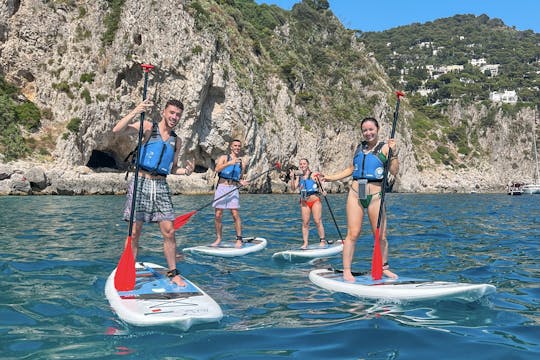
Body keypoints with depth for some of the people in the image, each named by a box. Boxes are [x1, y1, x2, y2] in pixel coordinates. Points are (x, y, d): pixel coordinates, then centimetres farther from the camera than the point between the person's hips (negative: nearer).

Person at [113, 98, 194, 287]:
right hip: (141, 182, -4)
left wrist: (185, 171, 2)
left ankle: (173, 273, 12)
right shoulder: (147, 127, 1)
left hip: (161, 185, 4)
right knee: (134, 232, 0)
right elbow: (117, 130, -12)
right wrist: (136, 112, -23)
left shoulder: (176, 141, 15)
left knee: (169, 232, 1)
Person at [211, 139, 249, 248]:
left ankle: (239, 239, -3)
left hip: (233, 189, 1)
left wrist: (242, 182, 2)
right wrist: (229, 163, -23)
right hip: (221, 187, -1)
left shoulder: (242, 163, 17)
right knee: (218, 215, -1)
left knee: (235, 214, -8)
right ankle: (218, 238, 11)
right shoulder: (224, 158, 8)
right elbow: (217, 169, -12)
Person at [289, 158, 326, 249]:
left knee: (318, 221, -6)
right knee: (305, 223, 2)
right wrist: (292, 178, -15)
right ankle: (305, 243, 5)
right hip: (304, 202, 3)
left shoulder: (313, 175, -3)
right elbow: (293, 188, -1)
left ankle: (323, 241, 5)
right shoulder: (298, 177, 7)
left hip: (315, 201, -3)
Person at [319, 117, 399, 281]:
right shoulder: (359, 147, 14)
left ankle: (384, 268, 21)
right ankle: (346, 271, 0)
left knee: (381, 235, 2)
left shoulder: (384, 147, 1)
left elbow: (394, 171, -5)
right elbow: (351, 169, 23)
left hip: (375, 195, -2)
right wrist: (329, 178, 18)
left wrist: (393, 152, -17)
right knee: (353, 233, -3)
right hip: (355, 193, 3)